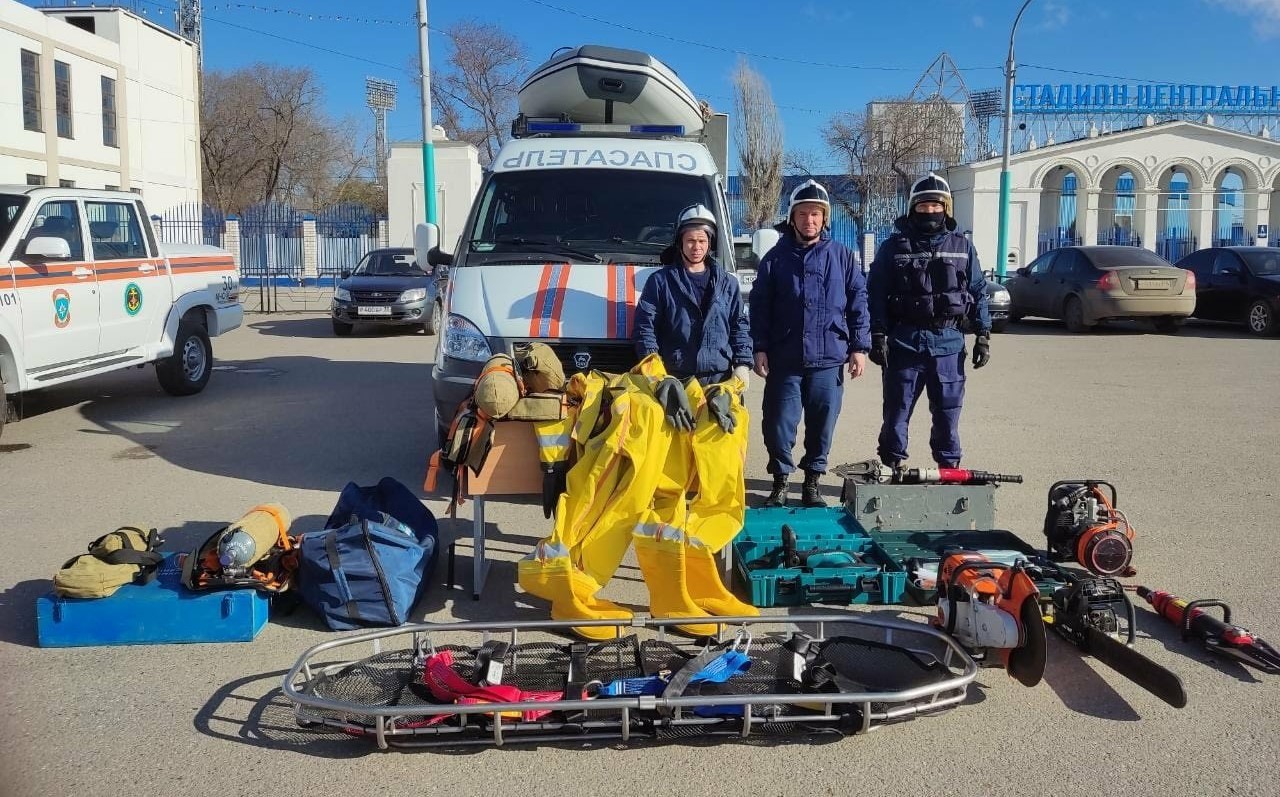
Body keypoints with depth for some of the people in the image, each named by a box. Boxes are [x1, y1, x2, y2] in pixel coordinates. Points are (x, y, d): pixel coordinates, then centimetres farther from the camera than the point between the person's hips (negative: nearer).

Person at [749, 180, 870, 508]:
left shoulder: (842, 256, 5)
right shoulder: (776, 257, 5)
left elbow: (858, 302, 5)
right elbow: (760, 306, 4)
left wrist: (858, 348, 0)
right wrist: (760, 348, -3)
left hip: (828, 358, 1)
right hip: (784, 360, 0)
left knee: (822, 423, 7)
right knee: (779, 422, 1)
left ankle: (812, 483, 22)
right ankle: (780, 482, 18)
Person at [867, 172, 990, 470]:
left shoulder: (962, 247, 10)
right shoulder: (894, 247, 3)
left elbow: (978, 292, 10)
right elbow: (876, 294, -1)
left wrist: (983, 335, 3)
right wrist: (877, 336, -9)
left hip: (949, 342, 2)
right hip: (904, 341, -1)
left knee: (948, 413, 7)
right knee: (896, 412, 4)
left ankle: (949, 470, 18)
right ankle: (890, 469, 15)